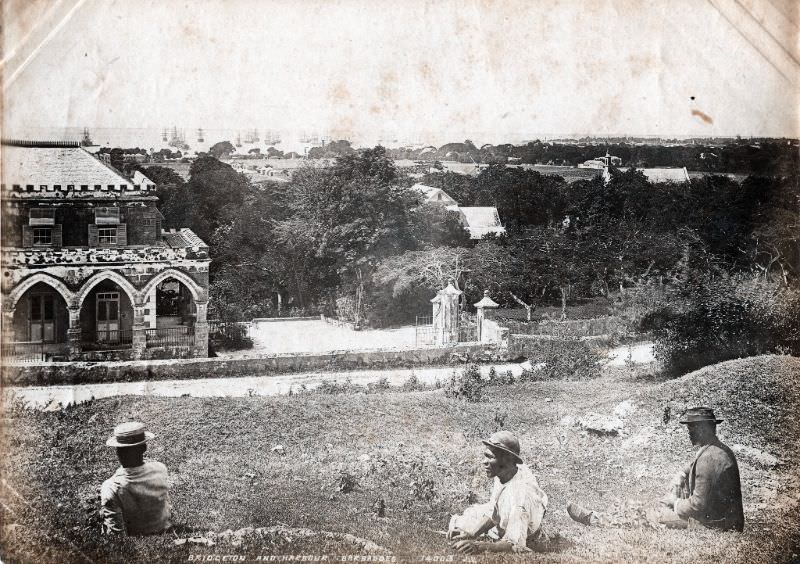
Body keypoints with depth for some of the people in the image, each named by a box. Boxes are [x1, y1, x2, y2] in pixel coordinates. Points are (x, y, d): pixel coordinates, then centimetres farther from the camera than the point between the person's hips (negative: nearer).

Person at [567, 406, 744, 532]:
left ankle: (591, 518, 9)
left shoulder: (708, 458, -23)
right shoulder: (722, 450, 10)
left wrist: (677, 504, -5)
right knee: (681, 478, 17)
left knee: (647, 517, -1)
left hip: (713, 525, -9)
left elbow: (699, 505, -24)